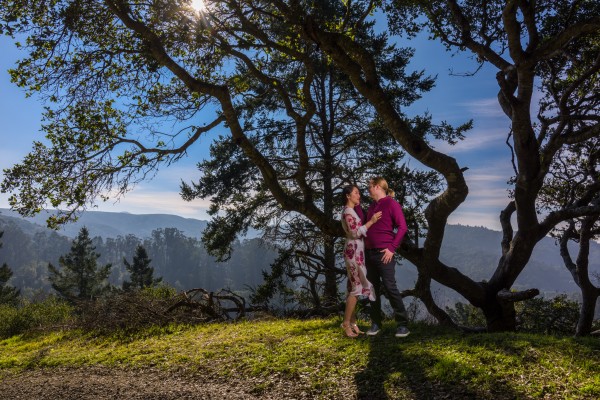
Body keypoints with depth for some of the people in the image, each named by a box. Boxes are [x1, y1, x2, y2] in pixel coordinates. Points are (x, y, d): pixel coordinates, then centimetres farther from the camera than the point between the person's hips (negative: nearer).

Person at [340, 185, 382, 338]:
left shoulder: (351, 211, 20)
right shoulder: (348, 211, -11)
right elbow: (355, 232, -19)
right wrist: (371, 221, -17)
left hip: (356, 252, 10)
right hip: (353, 251, -10)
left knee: (354, 287, 9)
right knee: (357, 287, -9)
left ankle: (352, 323, 13)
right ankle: (346, 323, -4)